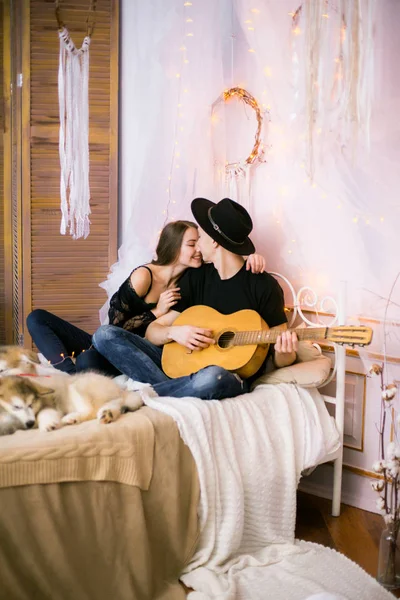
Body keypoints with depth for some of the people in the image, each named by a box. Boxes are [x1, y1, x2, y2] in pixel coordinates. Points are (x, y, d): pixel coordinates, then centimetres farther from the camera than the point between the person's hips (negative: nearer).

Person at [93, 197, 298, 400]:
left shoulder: (264, 286, -6)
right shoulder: (195, 277, 8)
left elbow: (280, 360, -3)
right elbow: (152, 330, 9)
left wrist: (285, 353, -28)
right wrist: (173, 332, -14)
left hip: (231, 375, -5)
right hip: (184, 363, 5)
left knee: (211, 378, -43)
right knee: (105, 335, -9)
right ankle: (175, 390, -24)